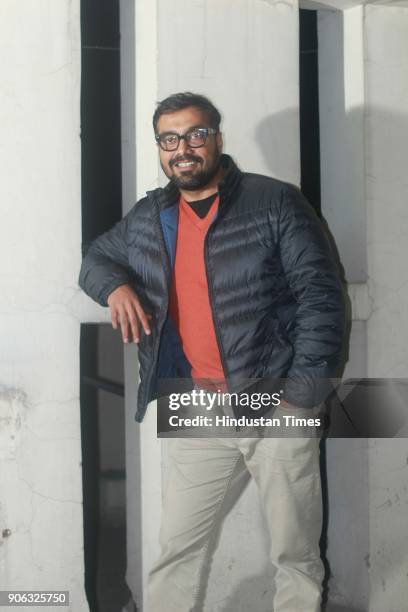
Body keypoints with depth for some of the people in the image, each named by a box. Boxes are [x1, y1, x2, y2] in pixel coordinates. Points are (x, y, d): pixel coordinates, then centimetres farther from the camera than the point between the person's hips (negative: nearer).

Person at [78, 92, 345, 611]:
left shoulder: (276, 203, -6)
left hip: (277, 407, -4)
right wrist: (115, 285, 0)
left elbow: (321, 296, -8)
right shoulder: (147, 218, 10)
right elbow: (96, 256, 25)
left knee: (296, 554, 8)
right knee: (177, 549, 9)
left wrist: (301, 392, -15)